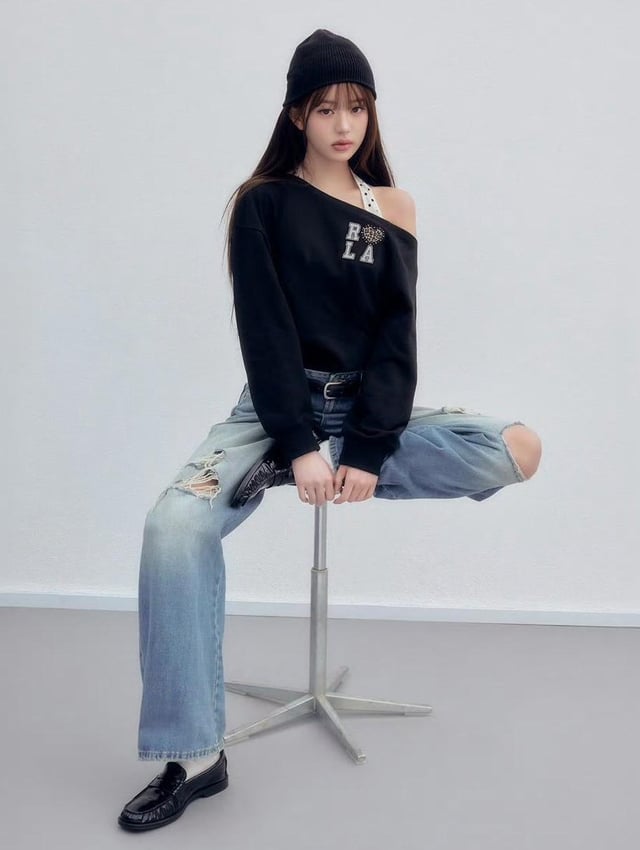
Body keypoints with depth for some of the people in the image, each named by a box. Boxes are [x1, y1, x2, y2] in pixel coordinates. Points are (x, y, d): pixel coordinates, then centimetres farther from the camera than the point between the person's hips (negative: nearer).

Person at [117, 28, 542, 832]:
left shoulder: (392, 208, 6)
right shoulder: (262, 203, 0)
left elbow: (396, 336, -2)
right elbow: (264, 331, -9)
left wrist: (367, 452, -16)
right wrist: (300, 445, -21)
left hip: (364, 409, 3)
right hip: (277, 409, -2)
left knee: (518, 450, -20)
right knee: (174, 524, -29)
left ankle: (282, 482, -17)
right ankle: (193, 756, -17)